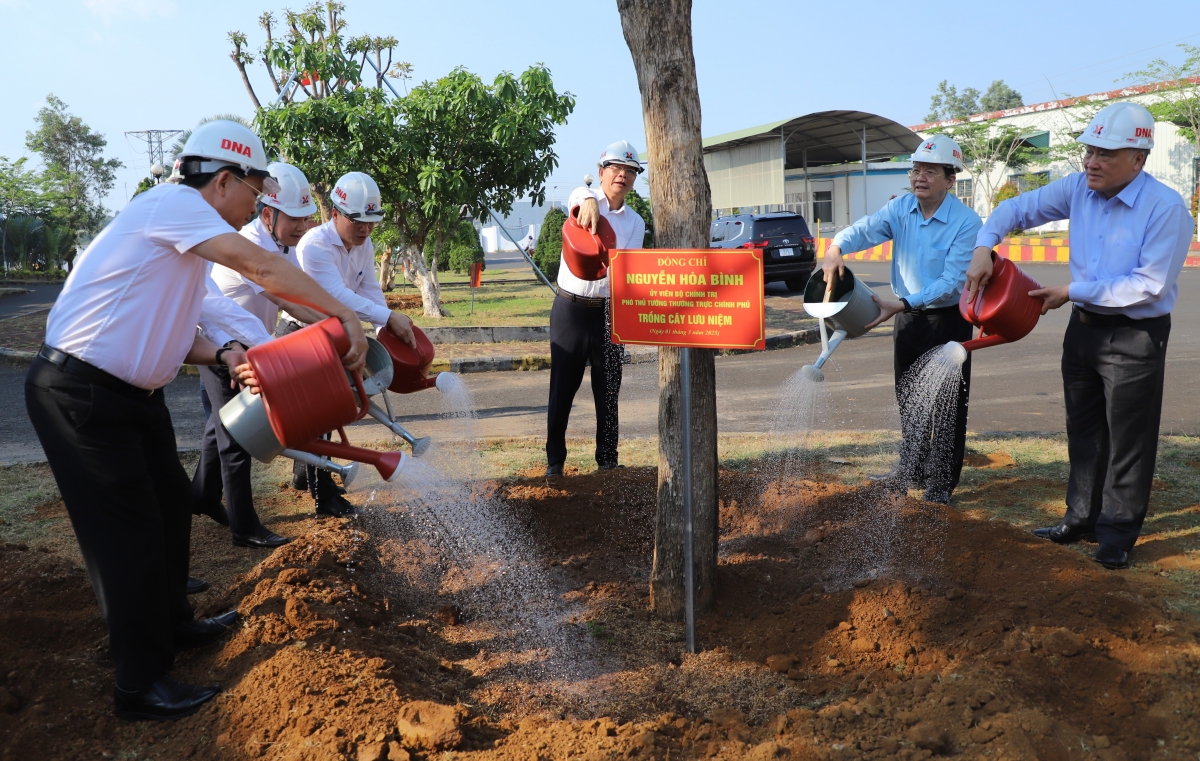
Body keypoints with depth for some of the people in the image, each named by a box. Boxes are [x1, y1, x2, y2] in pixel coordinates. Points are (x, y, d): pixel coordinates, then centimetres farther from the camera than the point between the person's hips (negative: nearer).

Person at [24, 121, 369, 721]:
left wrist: (222, 356, -6)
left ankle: (172, 624, 37)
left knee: (170, 503, 18)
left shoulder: (189, 235, 14)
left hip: (131, 395, 10)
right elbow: (262, 268, -25)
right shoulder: (172, 202, -15)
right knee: (127, 531, -3)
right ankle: (141, 685, 10)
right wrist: (343, 314, -24)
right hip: (80, 395, -10)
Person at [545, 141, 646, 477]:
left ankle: (608, 461, 17)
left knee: (608, 392, 5)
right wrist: (588, 202, -50)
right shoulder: (585, 200, 0)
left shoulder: (635, 222, 10)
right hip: (570, 307, -2)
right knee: (562, 389, 2)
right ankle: (554, 461, 14)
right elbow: (580, 194, -25)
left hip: (609, 310, 3)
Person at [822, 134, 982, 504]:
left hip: (948, 320, -6)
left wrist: (899, 304, -32)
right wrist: (836, 248, -38)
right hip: (908, 317, 6)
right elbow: (866, 228, -17)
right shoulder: (901, 208, -3)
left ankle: (941, 484, 12)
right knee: (909, 399, 17)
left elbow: (952, 283, -25)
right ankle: (912, 470, 32)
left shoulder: (966, 222, -19)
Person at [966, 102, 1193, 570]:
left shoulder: (1166, 208, -19)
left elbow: (1149, 285, -22)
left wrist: (1075, 291, -20)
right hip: (1084, 327, 6)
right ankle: (1081, 519, 30)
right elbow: (1018, 209, 5)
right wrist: (985, 247, -13)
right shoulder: (1078, 189, -2)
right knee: (1083, 433, 16)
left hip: (1135, 338, -6)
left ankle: (1117, 533, 19)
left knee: (1127, 441, 5)